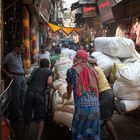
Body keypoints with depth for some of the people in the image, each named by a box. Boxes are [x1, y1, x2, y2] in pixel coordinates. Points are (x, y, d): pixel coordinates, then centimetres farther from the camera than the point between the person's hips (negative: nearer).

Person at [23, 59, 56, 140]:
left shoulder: (36, 70, 24)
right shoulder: (49, 72, 12)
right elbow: (49, 82, -6)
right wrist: (54, 88, 11)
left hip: (29, 93, 4)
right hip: (39, 94, -3)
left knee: (27, 116, 13)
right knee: (41, 118, 9)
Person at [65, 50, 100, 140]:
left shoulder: (71, 70, 6)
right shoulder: (92, 70, 14)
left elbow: (70, 87, 22)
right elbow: (95, 86, 16)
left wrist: (68, 96, 42)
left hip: (82, 105, -4)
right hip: (95, 104, 4)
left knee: (79, 132, 11)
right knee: (93, 132, 14)